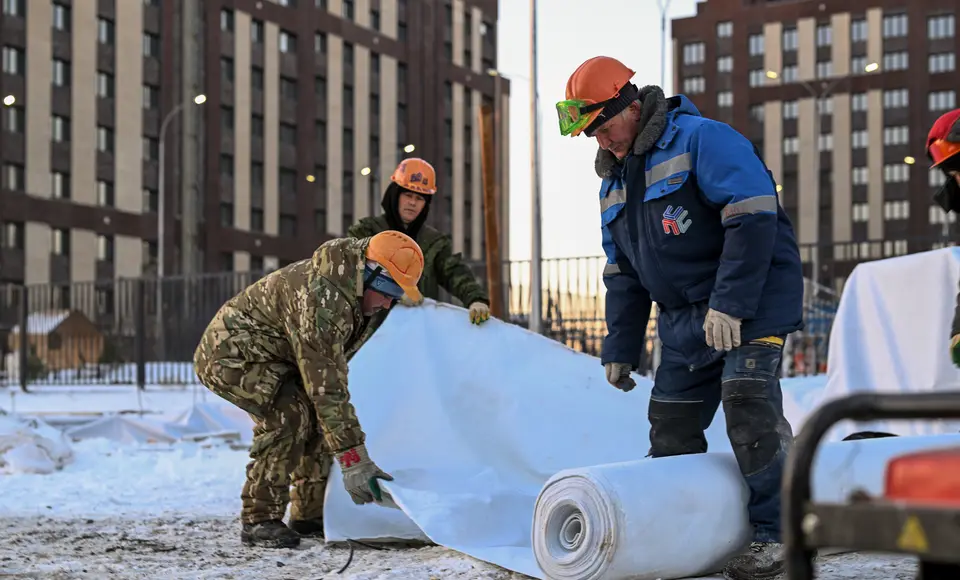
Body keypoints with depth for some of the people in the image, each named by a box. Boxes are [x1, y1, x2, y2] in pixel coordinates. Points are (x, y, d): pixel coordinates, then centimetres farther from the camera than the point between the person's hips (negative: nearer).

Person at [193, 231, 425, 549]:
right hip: (228, 352, -10)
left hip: (268, 358, 10)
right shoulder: (323, 299, -34)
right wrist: (353, 458, -35)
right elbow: (326, 387, -35)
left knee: (318, 415, 1)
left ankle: (309, 514, 10)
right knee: (290, 415, -26)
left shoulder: (354, 290, -2)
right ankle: (259, 520, -17)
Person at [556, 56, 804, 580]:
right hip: (685, 320, 8)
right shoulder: (614, 184, 15)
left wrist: (729, 304, -26)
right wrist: (619, 349, 15)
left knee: (748, 408, -21)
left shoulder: (701, 140, -13)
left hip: (752, 301, -8)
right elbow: (622, 275, 20)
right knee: (670, 428, 6)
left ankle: (776, 535, -11)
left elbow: (753, 219, -22)